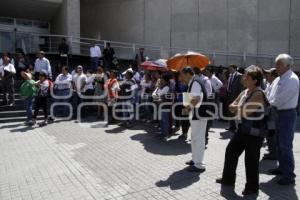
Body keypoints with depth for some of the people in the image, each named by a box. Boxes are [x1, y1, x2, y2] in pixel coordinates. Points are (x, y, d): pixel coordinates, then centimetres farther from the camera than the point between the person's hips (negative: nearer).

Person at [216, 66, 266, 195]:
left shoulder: (258, 94, -18)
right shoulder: (245, 92, 9)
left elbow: (244, 109, -27)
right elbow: (232, 107, 7)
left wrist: (236, 107, -7)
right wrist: (239, 108, -13)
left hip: (254, 131, -9)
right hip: (242, 129, 9)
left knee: (251, 159, 2)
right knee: (231, 151, 15)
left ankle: (252, 187, 21)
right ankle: (228, 178, 31)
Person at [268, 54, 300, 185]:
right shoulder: (278, 79, 11)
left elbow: (280, 99, -22)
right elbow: (272, 97, 11)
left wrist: (270, 103, -7)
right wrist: (271, 103, -8)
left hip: (287, 114, -9)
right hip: (279, 113, 9)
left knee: (286, 145, -6)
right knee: (280, 144, 18)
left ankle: (289, 175, 4)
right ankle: (282, 168, 33)